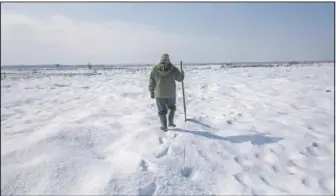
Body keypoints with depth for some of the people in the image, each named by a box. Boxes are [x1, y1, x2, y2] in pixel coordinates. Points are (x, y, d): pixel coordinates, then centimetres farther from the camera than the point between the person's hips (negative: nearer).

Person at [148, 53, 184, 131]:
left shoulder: (155, 69, -2)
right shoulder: (173, 69, -6)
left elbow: (151, 82, 1)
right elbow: (180, 78, 2)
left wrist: (152, 92, 8)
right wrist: (182, 74, 18)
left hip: (159, 94, 0)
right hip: (171, 93, 0)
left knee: (162, 110, 12)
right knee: (172, 107, 24)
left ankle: (164, 126, 12)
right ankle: (170, 122, 19)